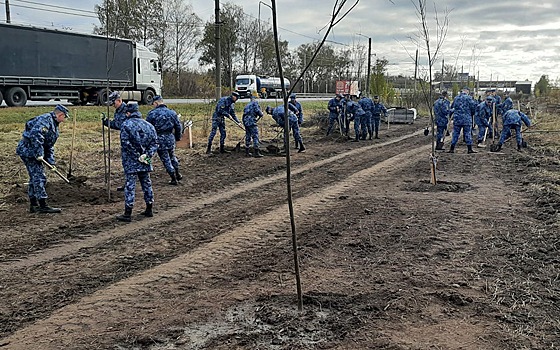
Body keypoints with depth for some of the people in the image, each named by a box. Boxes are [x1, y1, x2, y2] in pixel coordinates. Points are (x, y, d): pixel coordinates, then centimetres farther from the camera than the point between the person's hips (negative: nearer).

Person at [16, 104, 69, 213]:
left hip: (32, 152, 11)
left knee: (34, 178, 14)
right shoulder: (46, 119, -14)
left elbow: (49, 145, 22)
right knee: (39, 177, -12)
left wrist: (51, 162, 14)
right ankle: (43, 206, -11)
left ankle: (33, 205, 21)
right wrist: (39, 154, -27)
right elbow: (35, 135, -28)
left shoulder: (54, 125, 19)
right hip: (28, 150, -11)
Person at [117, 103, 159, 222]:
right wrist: (148, 155, -6)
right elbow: (154, 143, 3)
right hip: (145, 162, 5)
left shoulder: (126, 124, -9)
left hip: (130, 162, -5)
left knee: (130, 186, -3)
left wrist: (137, 156, -14)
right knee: (146, 184, 15)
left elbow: (126, 143, -18)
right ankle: (149, 210, 23)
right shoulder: (149, 125, 8)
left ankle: (128, 213, -1)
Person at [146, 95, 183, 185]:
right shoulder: (172, 113, 4)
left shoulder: (152, 113, -7)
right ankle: (177, 174, 32)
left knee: (165, 159, 4)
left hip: (159, 139, -4)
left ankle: (174, 179, 7)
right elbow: (178, 126, 8)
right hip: (170, 138, 4)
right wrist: (177, 137, 19)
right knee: (172, 156, 25)